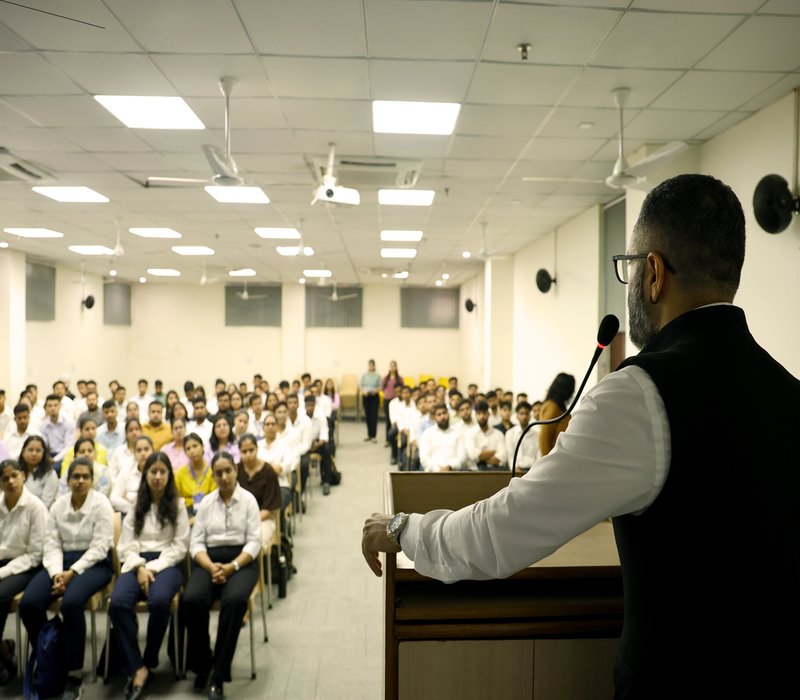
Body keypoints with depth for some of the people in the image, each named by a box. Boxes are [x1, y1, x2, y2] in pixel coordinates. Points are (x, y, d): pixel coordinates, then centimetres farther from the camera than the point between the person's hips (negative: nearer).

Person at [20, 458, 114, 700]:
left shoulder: (101, 504, -7)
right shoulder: (57, 505, 8)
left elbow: (99, 548, -12)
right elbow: (52, 545, 2)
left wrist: (72, 573, -20)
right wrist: (56, 573, -16)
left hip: (94, 564, -5)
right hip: (63, 561, 5)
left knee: (71, 603, -34)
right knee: (28, 603, -21)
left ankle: (74, 676, -20)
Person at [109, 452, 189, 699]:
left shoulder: (178, 505, 8)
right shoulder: (136, 505, 16)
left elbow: (180, 546, 1)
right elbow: (127, 545, 8)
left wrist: (154, 568, -12)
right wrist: (140, 567, -11)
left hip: (166, 563, -2)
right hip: (137, 563, 2)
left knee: (159, 601, -35)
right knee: (117, 603, -30)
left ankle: (148, 663, -13)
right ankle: (137, 668, -23)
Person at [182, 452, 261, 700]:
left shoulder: (248, 499, 2)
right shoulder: (206, 502, 10)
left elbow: (254, 542, -4)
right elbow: (196, 543, 4)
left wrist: (232, 566, -19)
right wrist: (211, 567, -14)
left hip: (241, 561, -2)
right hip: (209, 560, 2)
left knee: (234, 600, -34)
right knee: (191, 600, -28)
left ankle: (218, 674, -23)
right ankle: (202, 665, -5)